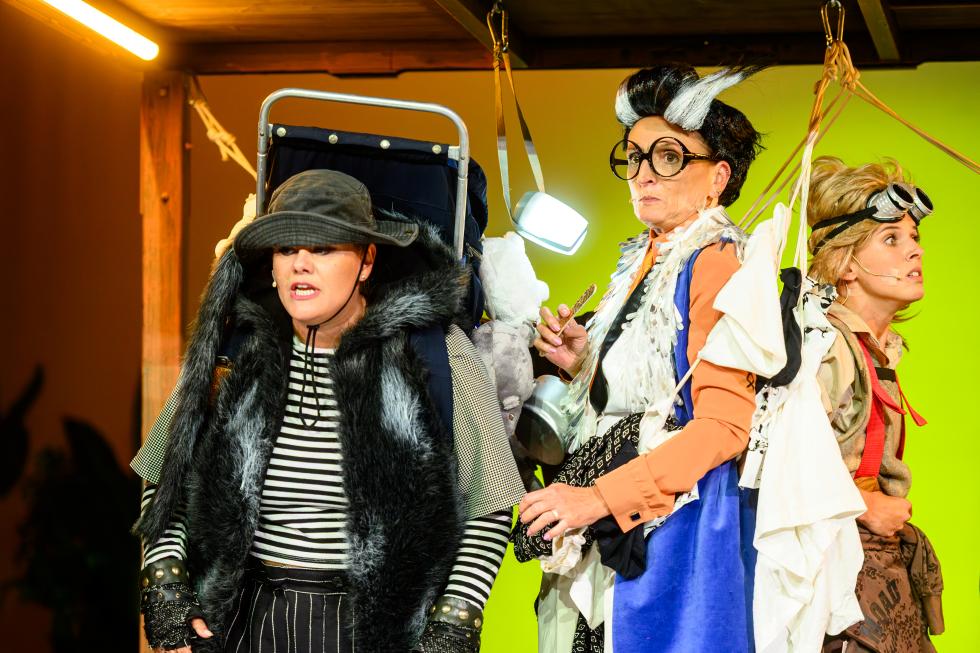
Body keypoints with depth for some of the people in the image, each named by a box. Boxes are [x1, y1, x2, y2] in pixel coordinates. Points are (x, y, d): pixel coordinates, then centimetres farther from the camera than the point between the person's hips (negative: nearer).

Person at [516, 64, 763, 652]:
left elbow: (725, 425, -19)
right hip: (602, 534, 8)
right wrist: (582, 362, 3)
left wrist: (600, 496, -22)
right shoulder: (640, 262, 15)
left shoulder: (714, 263, -11)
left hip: (671, 526, -8)